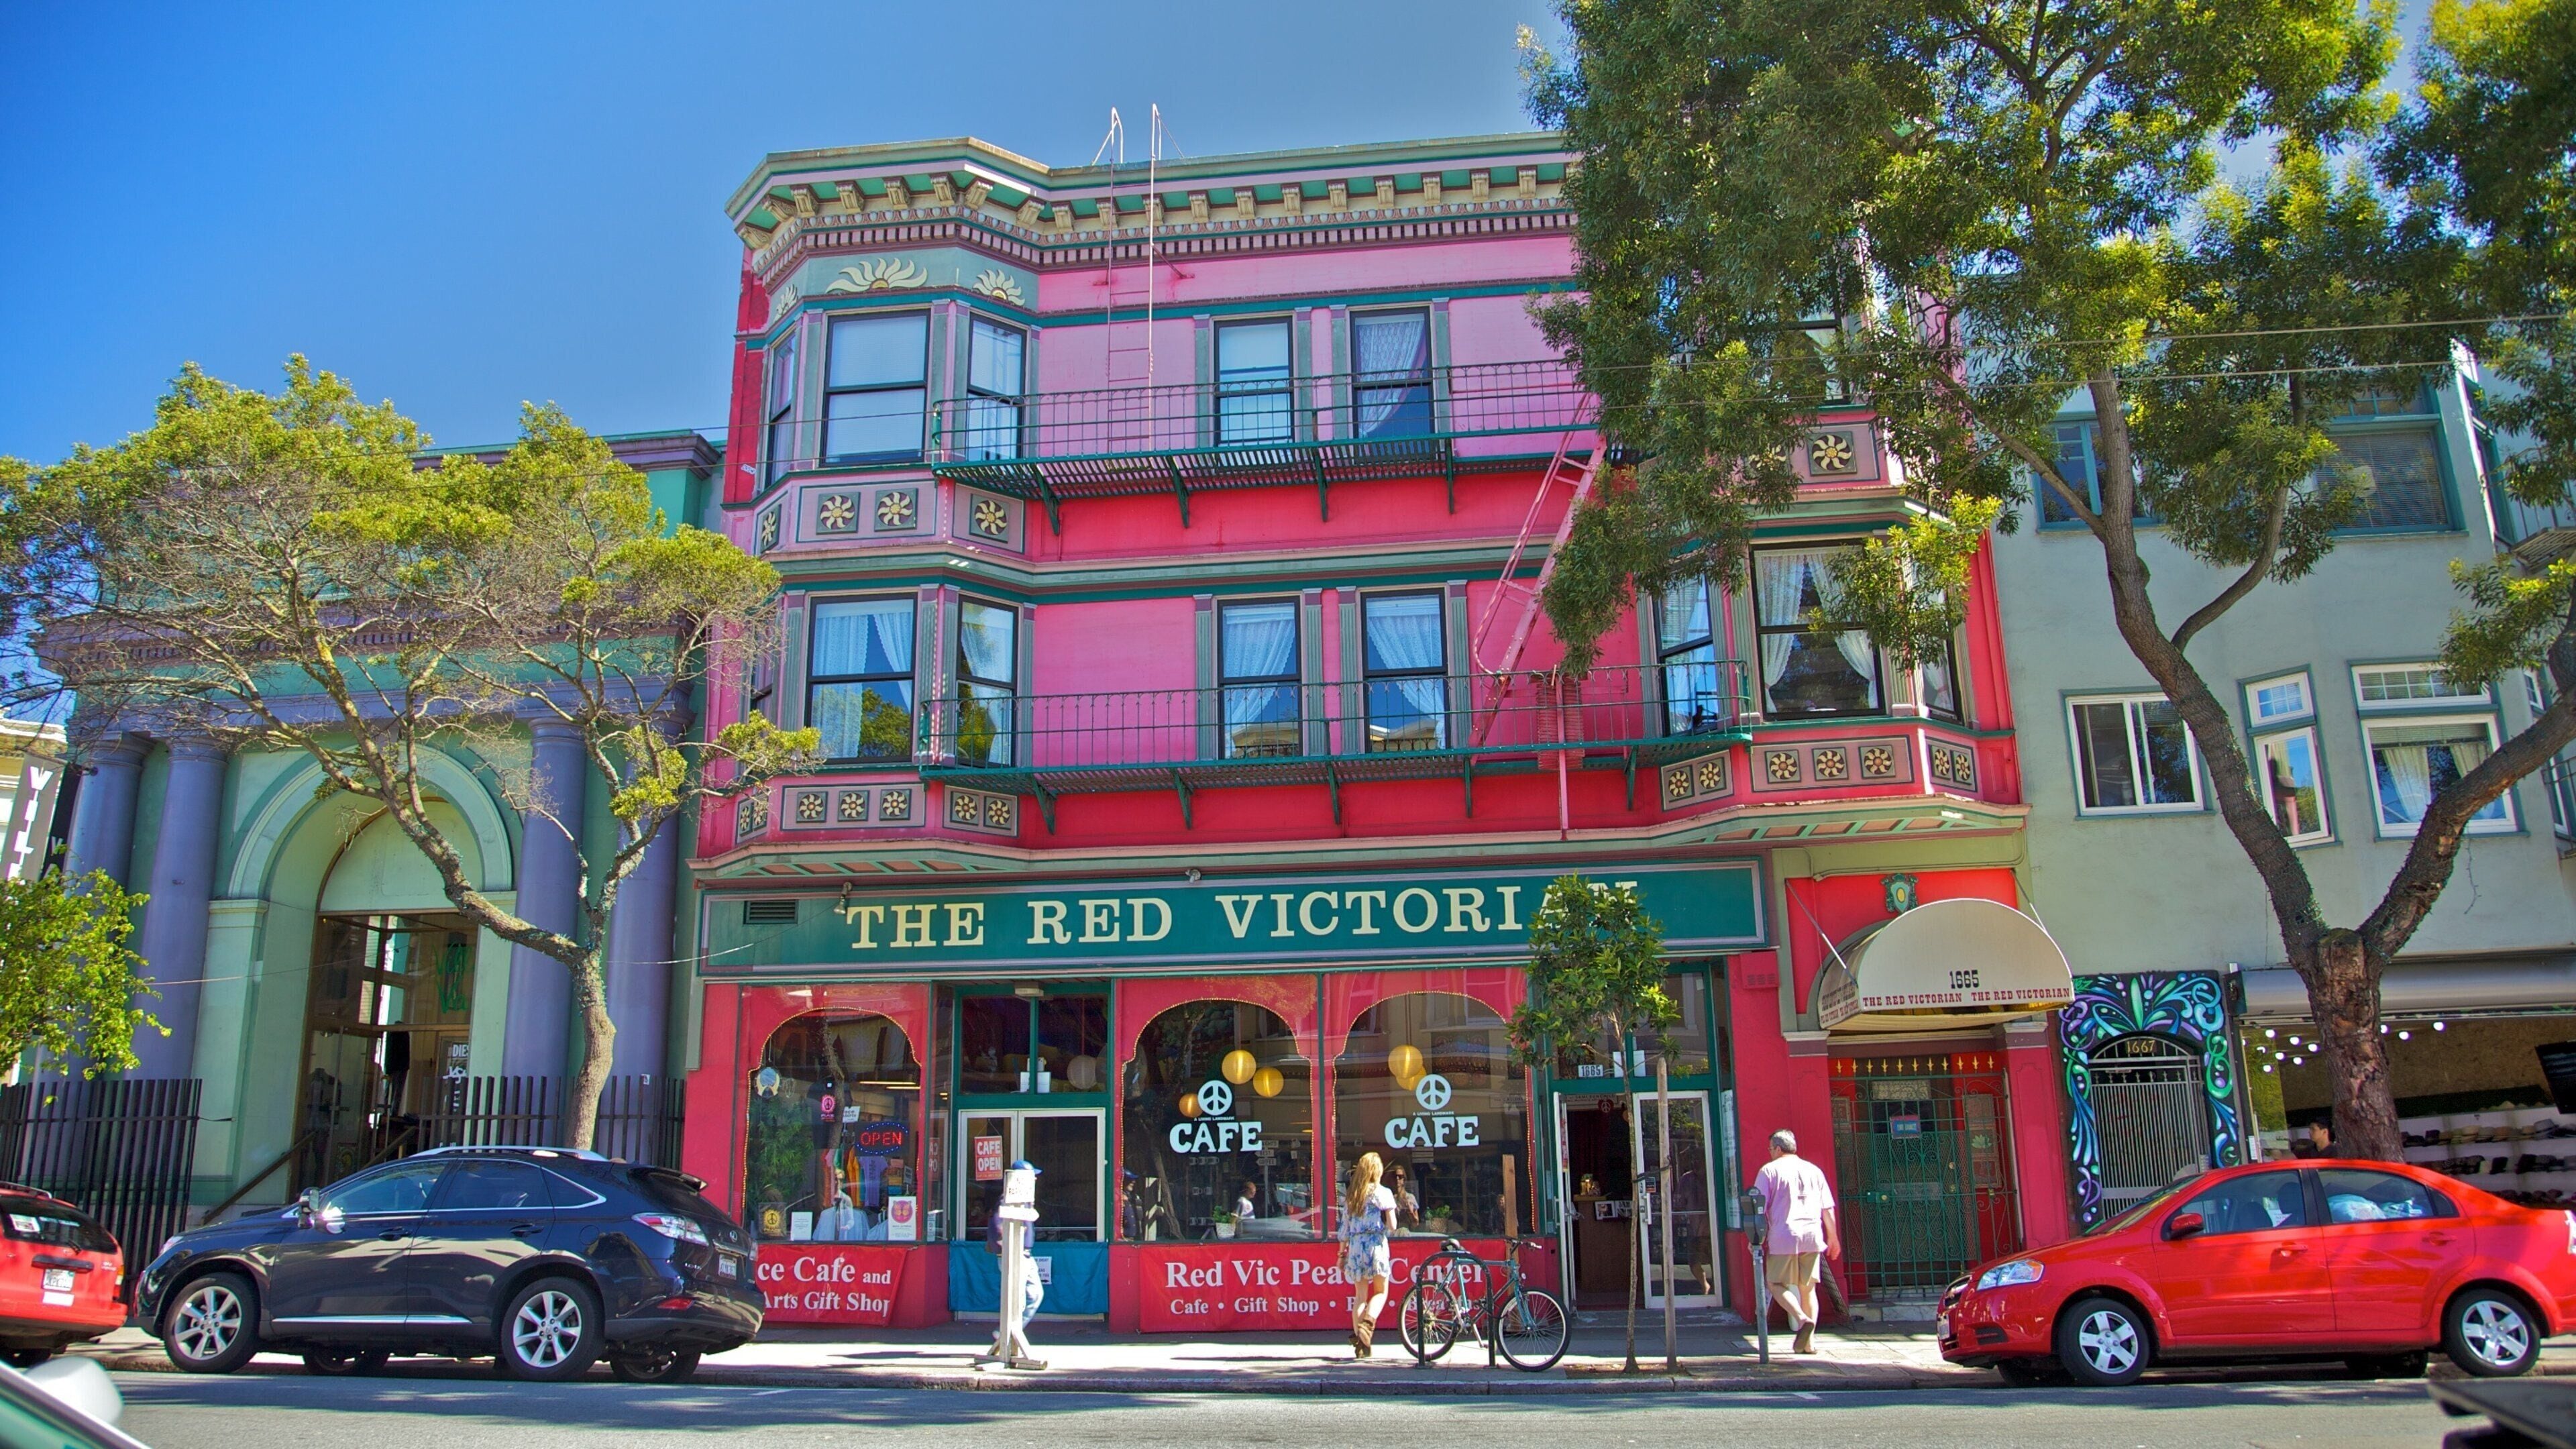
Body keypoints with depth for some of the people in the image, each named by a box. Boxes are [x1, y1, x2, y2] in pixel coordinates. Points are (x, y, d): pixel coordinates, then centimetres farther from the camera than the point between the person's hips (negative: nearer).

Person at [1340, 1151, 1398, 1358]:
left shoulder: (1351, 1196, 10)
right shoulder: (1383, 1193, -2)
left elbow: (1345, 1228, 10)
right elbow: (1392, 1226, -6)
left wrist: (1342, 1253, 16)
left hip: (1355, 1247, 4)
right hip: (1376, 1245, -4)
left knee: (1360, 1295, 10)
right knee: (1380, 1292, 9)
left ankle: (1358, 1340, 5)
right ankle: (1367, 1323, -17)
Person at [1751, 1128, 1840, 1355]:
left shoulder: (1769, 1170, 0)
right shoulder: (1814, 1170, 12)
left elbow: (1759, 1208, -4)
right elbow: (1828, 1210, 13)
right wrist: (1833, 1238, 21)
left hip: (1784, 1237, -4)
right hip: (1812, 1236, 4)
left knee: (1776, 1284, 6)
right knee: (1808, 1288, 12)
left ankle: (1802, 1319, -18)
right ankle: (1809, 1341, 9)